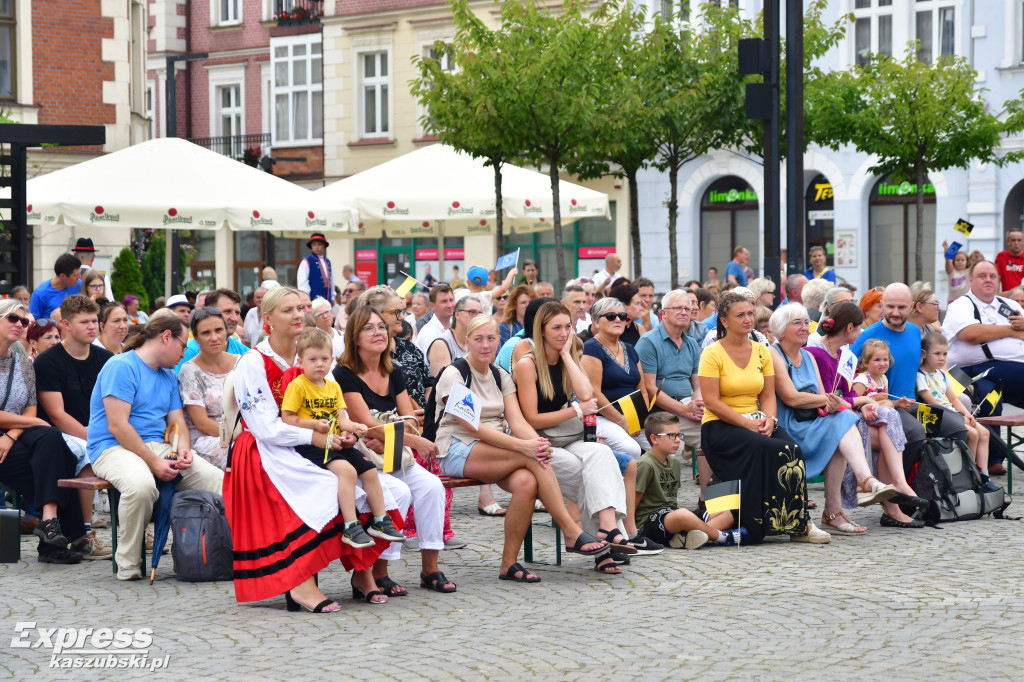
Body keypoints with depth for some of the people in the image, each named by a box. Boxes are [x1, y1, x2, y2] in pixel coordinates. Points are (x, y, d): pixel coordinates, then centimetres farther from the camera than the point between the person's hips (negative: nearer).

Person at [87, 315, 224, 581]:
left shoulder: (169, 376, 19)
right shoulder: (121, 367, -9)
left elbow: (177, 421, 16)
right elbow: (117, 426, -17)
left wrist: (183, 449, -9)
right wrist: (154, 462, -22)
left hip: (157, 446, 8)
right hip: (113, 448, -8)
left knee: (220, 481, -12)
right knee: (141, 484, -41)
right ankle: (128, 565, -24)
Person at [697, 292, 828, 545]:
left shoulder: (761, 352, 13)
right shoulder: (712, 354, -5)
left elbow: (768, 395, 12)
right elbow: (711, 401, -12)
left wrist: (769, 419, -10)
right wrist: (748, 423, -18)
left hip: (757, 422, 5)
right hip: (720, 427, -5)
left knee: (792, 448, -24)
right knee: (770, 449, -30)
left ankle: (799, 522, -22)